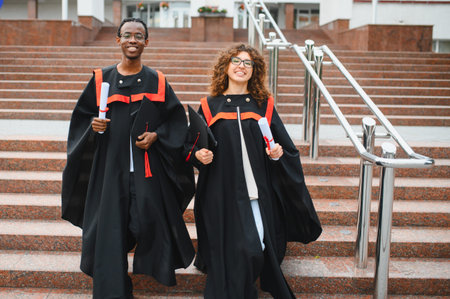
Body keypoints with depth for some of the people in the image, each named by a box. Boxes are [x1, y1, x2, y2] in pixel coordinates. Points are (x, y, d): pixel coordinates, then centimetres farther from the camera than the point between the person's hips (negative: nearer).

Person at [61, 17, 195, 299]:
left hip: (148, 167, 0)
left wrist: (156, 135, -9)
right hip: (110, 165, 1)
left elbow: (177, 119, 7)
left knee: (149, 217, -6)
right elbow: (82, 115, 11)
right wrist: (93, 125, -9)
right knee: (110, 225, 1)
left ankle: (149, 264, 27)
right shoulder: (102, 79, 4)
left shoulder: (157, 81, 4)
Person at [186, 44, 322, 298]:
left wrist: (279, 153, -11)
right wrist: (198, 155, -11)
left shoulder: (263, 105, 9)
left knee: (259, 248, -2)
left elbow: (287, 147, 9)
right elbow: (190, 146, 9)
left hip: (259, 193, 1)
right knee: (230, 255, -3)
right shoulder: (210, 106, 7)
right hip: (223, 194, -1)